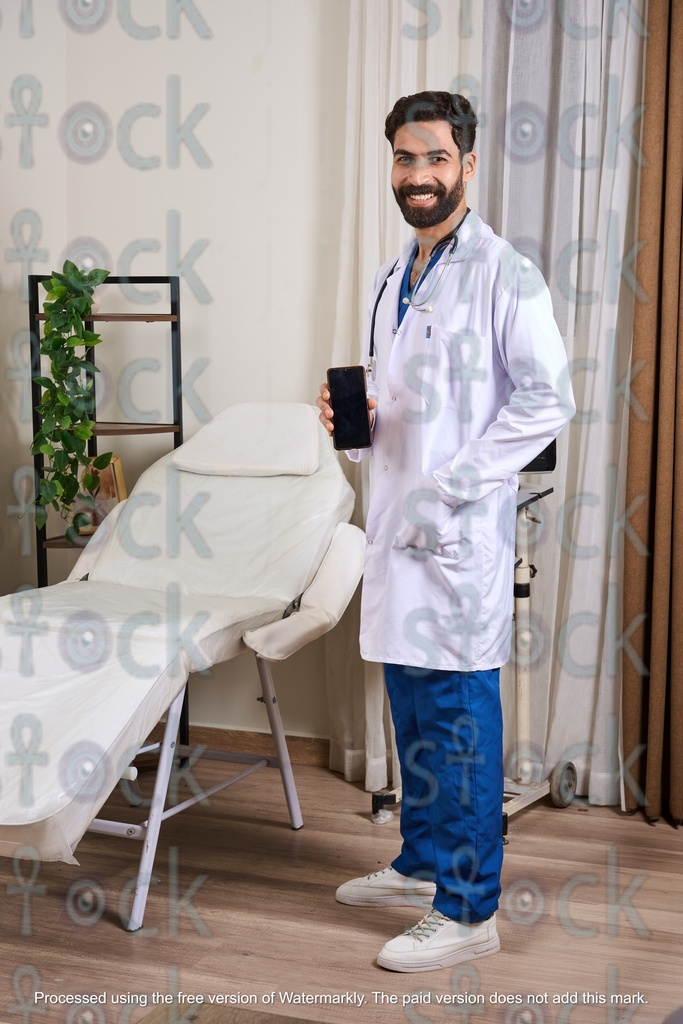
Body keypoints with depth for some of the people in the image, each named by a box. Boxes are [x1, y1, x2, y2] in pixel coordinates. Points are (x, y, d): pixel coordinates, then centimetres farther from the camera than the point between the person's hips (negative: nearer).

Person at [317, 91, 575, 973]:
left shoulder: (502, 274, -10)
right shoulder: (391, 280, 16)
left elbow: (547, 400, -15)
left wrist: (450, 487, -18)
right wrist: (351, 416, 2)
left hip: (459, 532, -8)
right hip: (396, 523, 8)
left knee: (459, 716, -2)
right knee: (411, 708, 17)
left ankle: (468, 909, 8)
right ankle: (422, 864, 33)